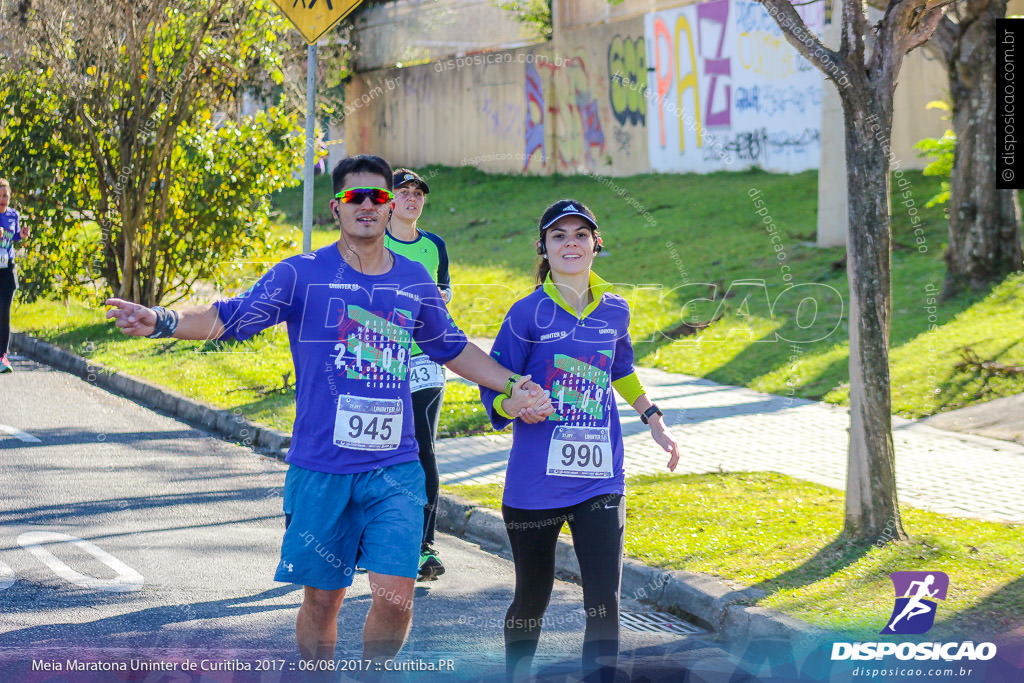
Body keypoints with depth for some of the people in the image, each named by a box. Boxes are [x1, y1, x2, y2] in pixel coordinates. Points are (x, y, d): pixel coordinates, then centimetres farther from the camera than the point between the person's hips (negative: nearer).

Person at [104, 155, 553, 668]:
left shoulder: (414, 281, 9)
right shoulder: (302, 275, -2)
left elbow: (454, 349, 24)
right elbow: (231, 317, -11)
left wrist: (512, 386, 19)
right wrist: (162, 322, -27)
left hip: (394, 469, 2)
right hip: (321, 470, -2)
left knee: (394, 596, -9)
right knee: (322, 598, 7)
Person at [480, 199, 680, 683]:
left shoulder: (614, 311, 6)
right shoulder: (529, 313, -7)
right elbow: (494, 389, -6)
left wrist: (654, 420, 24)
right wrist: (517, 406, -26)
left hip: (599, 481, 2)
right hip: (534, 485, -2)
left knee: (604, 601, -8)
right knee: (532, 598, 12)